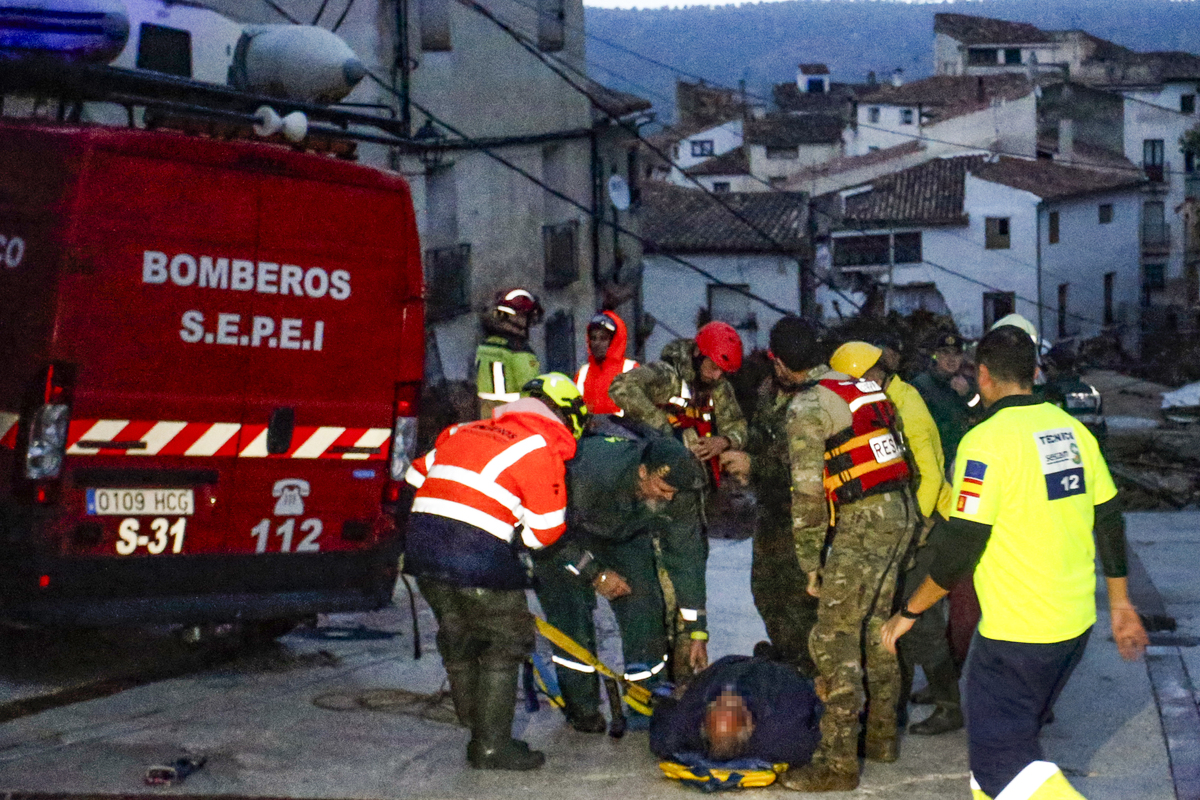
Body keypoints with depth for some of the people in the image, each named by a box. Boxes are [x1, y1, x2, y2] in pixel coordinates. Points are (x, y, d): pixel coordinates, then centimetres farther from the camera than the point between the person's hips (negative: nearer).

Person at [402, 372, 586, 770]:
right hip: (478, 555, -7)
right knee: (505, 644, 8)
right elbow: (546, 529, -3)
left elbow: (417, 476, 25)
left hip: (422, 543, 7)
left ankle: (479, 736, 29)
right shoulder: (541, 448, -1)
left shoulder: (466, 431, 21)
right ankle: (492, 745, 10)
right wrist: (512, 540, 16)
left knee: (459, 643, 20)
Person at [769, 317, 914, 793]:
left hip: (861, 524, -8)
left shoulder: (808, 407, -9)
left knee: (835, 639, -6)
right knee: (876, 625, 20)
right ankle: (882, 736, 29)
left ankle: (837, 763, -8)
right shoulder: (870, 389, 15)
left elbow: (808, 491, -12)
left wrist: (810, 562, -7)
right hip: (900, 514, 8)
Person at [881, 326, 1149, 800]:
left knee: (1001, 756, -2)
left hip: (1017, 632, -8)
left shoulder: (986, 441, -17)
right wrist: (1120, 603, 21)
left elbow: (959, 548, -18)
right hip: (1076, 623, 8)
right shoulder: (1071, 429, 6)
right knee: (1012, 736, 22)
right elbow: (1109, 521, 11)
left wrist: (910, 612, -6)